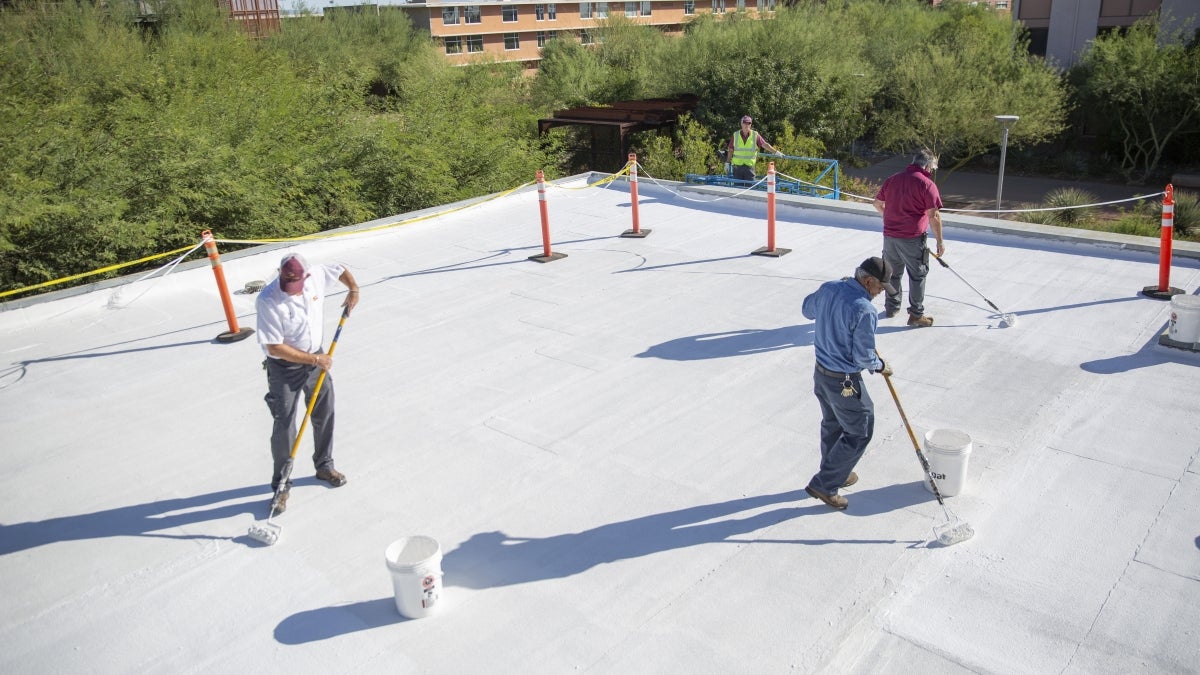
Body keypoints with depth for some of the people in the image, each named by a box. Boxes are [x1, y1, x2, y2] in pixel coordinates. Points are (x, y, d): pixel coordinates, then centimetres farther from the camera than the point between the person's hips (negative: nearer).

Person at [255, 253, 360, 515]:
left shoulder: (317, 276, -12)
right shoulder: (268, 301, -27)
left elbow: (340, 270, 12)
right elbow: (274, 348, -26)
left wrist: (354, 289, -1)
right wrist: (315, 359, -22)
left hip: (317, 359, 6)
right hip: (284, 368, -5)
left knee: (324, 416, 17)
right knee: (284, 428, -3)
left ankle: (324, 466, 39)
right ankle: (281, 486, 14)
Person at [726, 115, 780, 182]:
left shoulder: (755, 135, 2)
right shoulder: (735, 135, 3)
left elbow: (765, 145, 2)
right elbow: (730, 150, 8)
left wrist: (776, 152, -4)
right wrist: (728, 163, 6)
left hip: (749, 166, 0)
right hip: (737, 166, 0)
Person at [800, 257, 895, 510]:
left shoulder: (828, 288, -5)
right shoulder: (864, 311, -27)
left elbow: (807, 310, 17)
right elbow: (863, 358, -21)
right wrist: (880, 366, 1)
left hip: (820, 372, 8)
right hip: (844, 382, -8)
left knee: (832, 424, 25)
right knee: (860, 432, 8)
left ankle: (836, 474, 43)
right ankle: (824, 484, 12)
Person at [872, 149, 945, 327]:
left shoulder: (892, 179, 7)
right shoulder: (926, 184, -11)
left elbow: (877, 203, 17)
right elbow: (933, 215, -14)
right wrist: (940, 242, -7)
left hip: (889, 235, 6)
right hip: (912, 239, -6)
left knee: (893, 273, 20)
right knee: (917, 275, 6)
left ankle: (891, 307, 32)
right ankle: (916, 314, 10)